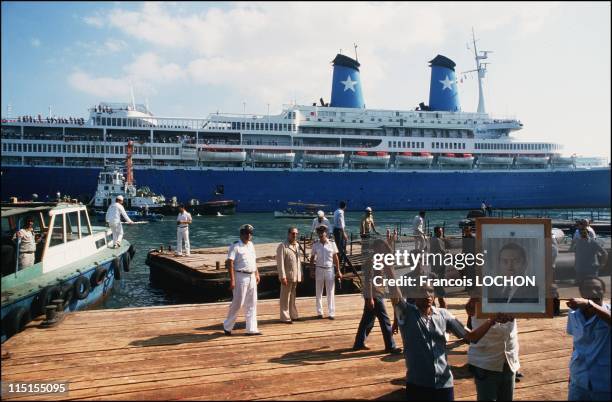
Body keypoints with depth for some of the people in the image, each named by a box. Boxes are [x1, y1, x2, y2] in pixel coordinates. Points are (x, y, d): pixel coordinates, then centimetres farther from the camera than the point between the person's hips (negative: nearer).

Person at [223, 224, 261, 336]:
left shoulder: (251, 245, 12)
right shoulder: (235, 246, -11)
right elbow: (230, 263, -17)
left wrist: (257, 274, 18)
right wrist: (232, 280, -21)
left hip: (252, 277, 7)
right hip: (241, 277, -7)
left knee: (252, 304, 9)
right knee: (237, 303, -1)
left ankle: (251, 329, 16)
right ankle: (227, 326, 17)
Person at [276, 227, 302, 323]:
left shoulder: (297, 245, 12)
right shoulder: (282, 246, -11)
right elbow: (280, 263, -15)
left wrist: (300, 274, 12)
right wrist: (282, 277, -18)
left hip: (296, 276, 7)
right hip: (287, 276, -7)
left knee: (292, 297, 15)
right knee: (285, 298, 3)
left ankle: (293, 315, 24)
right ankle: (285, 317, 10)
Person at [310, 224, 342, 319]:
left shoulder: (332, 244, -2)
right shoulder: (315, 245, -1)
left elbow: (336, 258, 3)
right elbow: (312, 258, 5)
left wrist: (338, 271, 1)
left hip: (330, 269, -1)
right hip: (319, 269, 1)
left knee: (330, 293, 3)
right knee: (319, 292, 8)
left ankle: (331, 313, 10)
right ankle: (319, 312, 19)